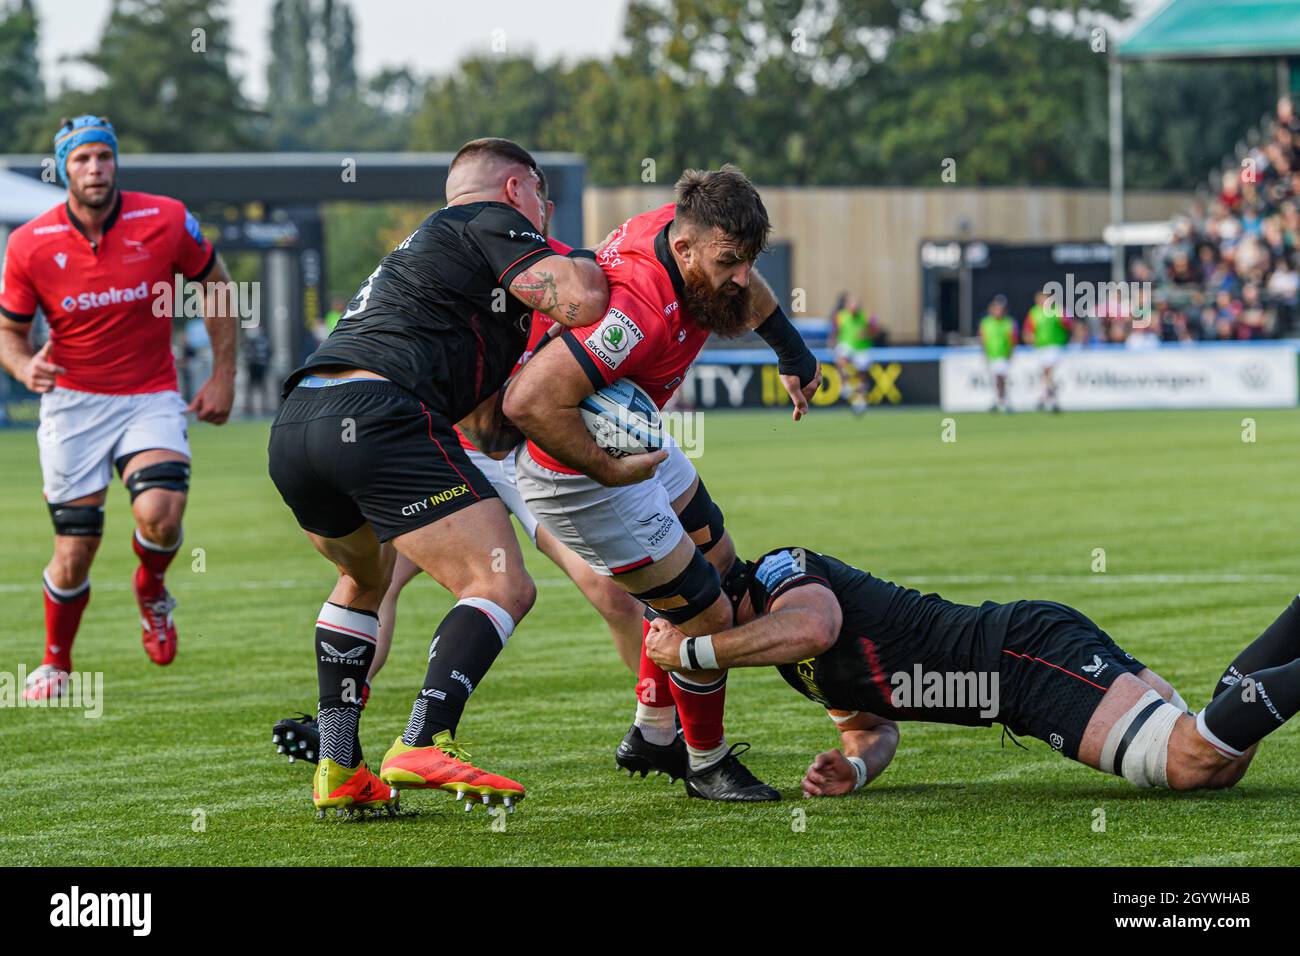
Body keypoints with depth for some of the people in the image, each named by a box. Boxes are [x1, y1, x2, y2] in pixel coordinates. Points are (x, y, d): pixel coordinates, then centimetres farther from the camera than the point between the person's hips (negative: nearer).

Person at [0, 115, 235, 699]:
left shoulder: (165, 222, -9)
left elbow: (214, 284, 8)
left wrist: (223, 375, 5)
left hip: (151, 399, 0)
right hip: (72, 404, 0)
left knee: (159, 515, -26)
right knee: (74, 553, -4)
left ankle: (151, 589, 10)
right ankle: (55, 663, 23)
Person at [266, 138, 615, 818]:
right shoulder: (490, 222, 12)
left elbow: (492, 436, 36)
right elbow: (582, 301, -6)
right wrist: (592, 265, 17)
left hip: (292, 429, 9)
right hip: (375, 415, -9)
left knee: (365, 578, 33)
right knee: (503, 587, -9)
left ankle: (338, 769, 24)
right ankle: (424, 746, -27)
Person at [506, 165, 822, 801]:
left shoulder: (682, 224, -13)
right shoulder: (640, 313, -40)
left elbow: (744, 288, 15)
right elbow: (530, 402, -46)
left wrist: (793, 353, 22)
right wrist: (611, 471, -34)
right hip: (577, 478, -10)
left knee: (714, 557, 25)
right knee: (707, 615, -3)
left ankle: (652, 735, 38)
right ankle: (706, 765, 23)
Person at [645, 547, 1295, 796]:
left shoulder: (780, 571, -6)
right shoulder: (796, 664, 24)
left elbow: (814, 626, -30)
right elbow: (874, 729, 24)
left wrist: (690, 651, -20)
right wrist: (854, 768, -1)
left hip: (1032, 651, -9)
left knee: (1195, 760, -25)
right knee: (1219, 766, -1)